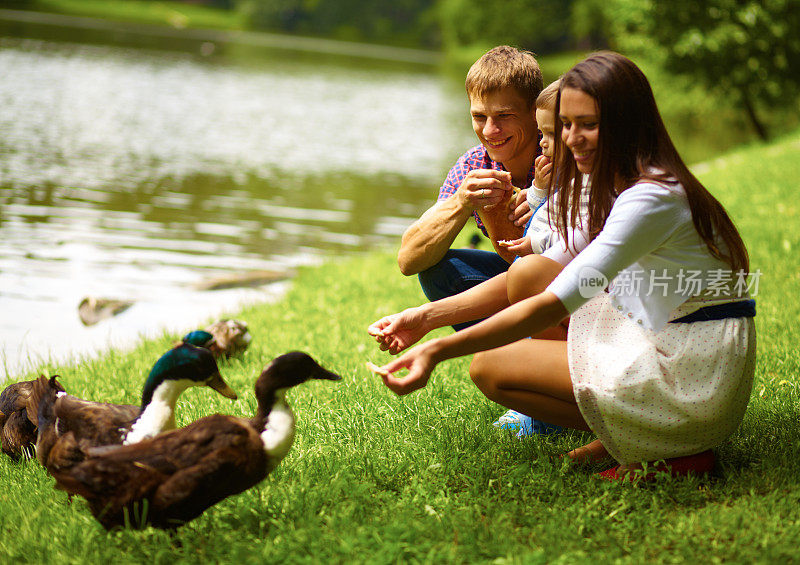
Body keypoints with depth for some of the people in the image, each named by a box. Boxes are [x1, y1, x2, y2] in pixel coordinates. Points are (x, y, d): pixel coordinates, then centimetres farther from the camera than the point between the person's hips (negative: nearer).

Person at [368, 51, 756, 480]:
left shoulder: (653, 198, -20)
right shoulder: (610, 188, 11)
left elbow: (556, 303, -27)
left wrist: (439, 350, -30)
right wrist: (427, 317, 0)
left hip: (692, 382, -9)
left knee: (488, 367, -5)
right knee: (528, 271, 4)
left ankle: (663, 448, -5)